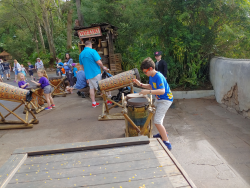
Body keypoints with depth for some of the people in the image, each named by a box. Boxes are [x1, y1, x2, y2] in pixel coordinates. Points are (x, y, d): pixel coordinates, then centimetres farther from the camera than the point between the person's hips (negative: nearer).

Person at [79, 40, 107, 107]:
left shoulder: (81, 54, 11)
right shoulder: (92, 51, -11)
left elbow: (81, 65, 19)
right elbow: (99, 62, -18)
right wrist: (103, 67, -1)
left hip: (88, 74, 6)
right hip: (95, 73, -6)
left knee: (91, 88, 12)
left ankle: (94, 103, 17)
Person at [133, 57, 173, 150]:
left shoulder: (158, 77, -26)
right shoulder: (151, 76, 3)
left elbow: (162, 91, -35)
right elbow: (151, 86, 17)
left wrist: (148, 92, -40)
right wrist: (140, 84, 6)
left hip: (165, 100, -10)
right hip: (159, 99, 10)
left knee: (157, 121, -13)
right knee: (158, 118, 24)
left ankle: (167, 143, -5)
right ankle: (162, 133, 46)